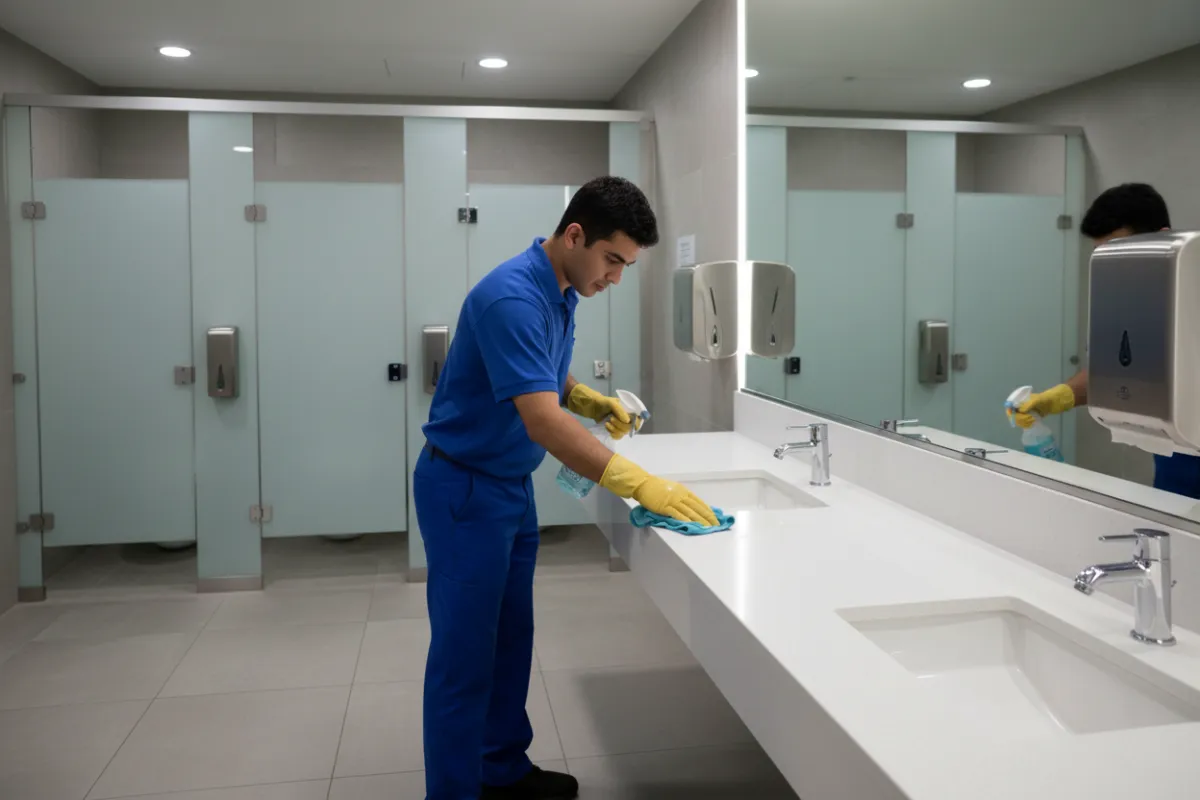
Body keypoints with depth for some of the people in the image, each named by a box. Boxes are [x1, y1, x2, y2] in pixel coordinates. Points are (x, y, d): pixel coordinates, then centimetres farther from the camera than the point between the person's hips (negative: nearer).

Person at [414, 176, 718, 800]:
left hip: (512, 485, 9)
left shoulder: (561, 291, 3)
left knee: (510, 639, 16)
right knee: (464, 650, -1)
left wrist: (592, 401, 0)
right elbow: (544, 425, -35)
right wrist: (641, 485, -35)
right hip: (464, 489, -9)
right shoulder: (512, 298, -27)